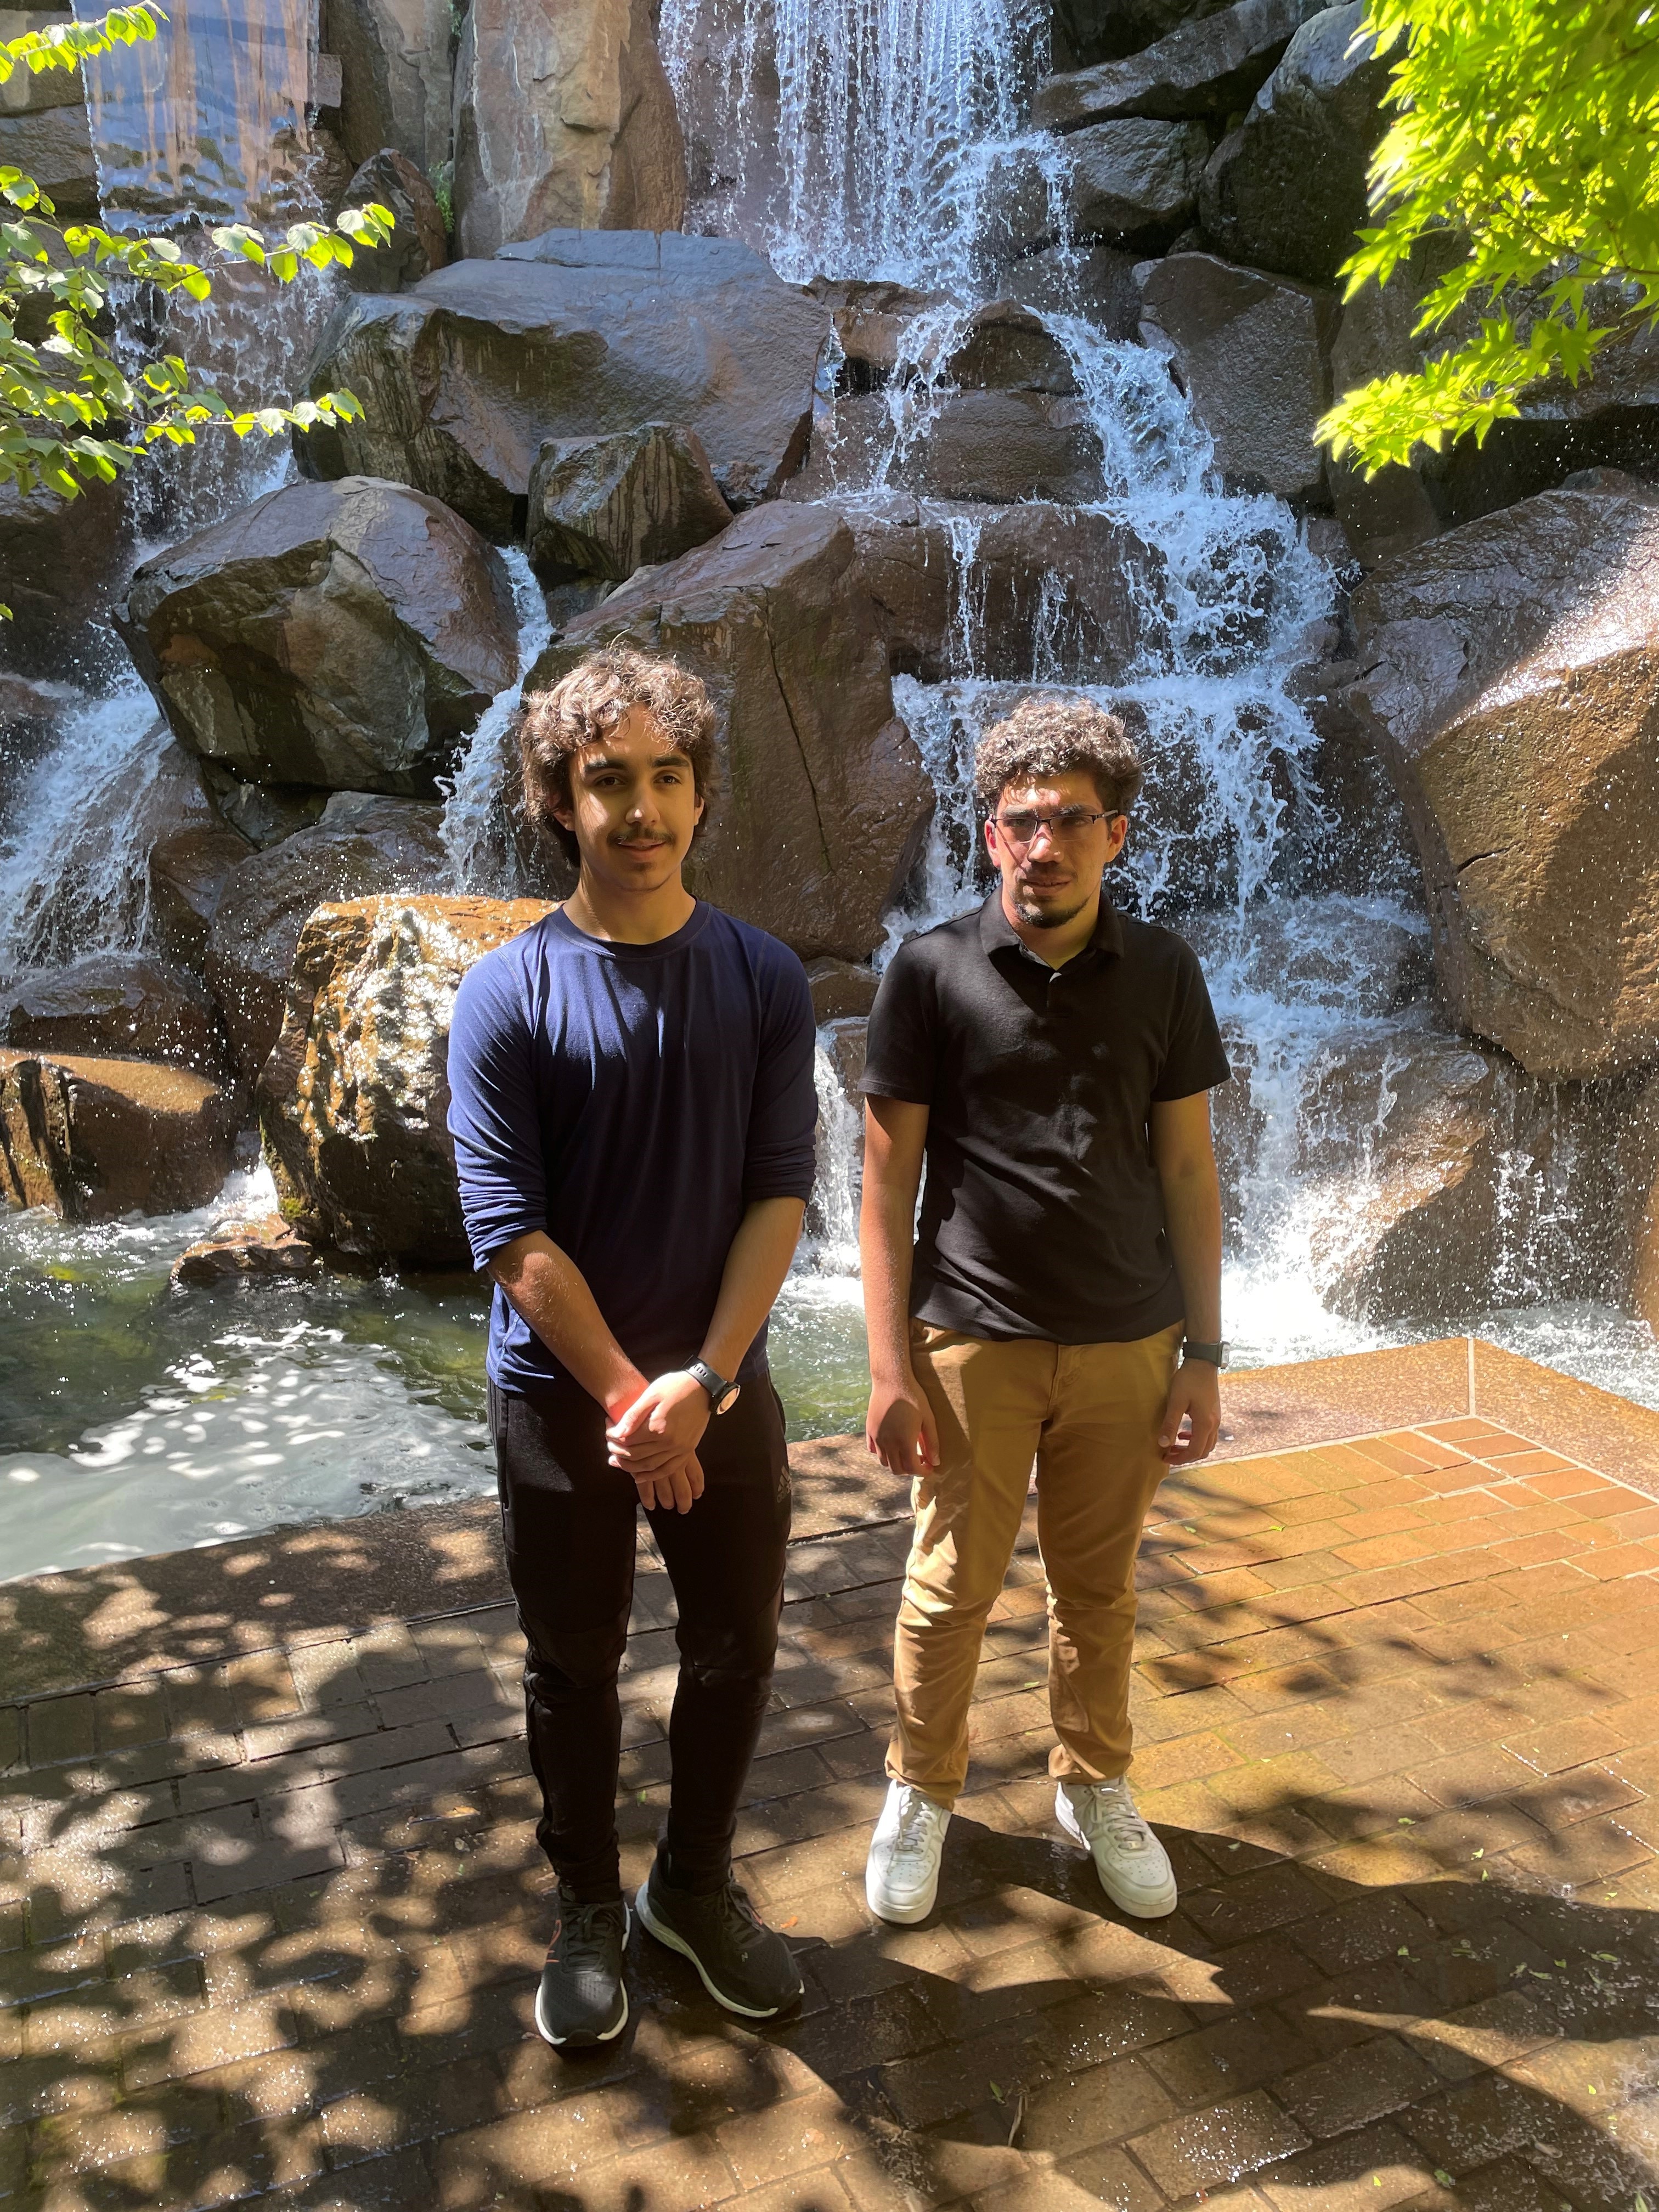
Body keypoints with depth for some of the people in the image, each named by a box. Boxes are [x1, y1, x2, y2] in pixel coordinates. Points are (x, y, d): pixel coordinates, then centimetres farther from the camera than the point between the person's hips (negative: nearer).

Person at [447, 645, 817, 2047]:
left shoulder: (764, 981, -3)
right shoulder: (509, 995, -10)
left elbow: (781, 1191, -7)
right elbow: (510, 1231, -13)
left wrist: (703, 1381, -16)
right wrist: (629, 1398, -15)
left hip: (722, 1387, 2)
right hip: (561, 1397, -2)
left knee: (736, 1652, 14)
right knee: (574, 1667, 14)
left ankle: (696, 1886, 39)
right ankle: (589, 1910, 37)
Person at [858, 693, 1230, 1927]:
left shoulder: (1163, 975, 0)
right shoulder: (933, 972, -7)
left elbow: (1188, 1170, 4)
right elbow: (888, 1179, -5)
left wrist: (1203, 1356, 2)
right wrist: (891, 1366, -9)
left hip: (1126, 1344, 2)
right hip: (973, 1344, -2)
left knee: (1100, 1590, 17)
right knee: (951, 1591, 11)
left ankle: (1095, 1789, 39)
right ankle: (922, 1793, 35)